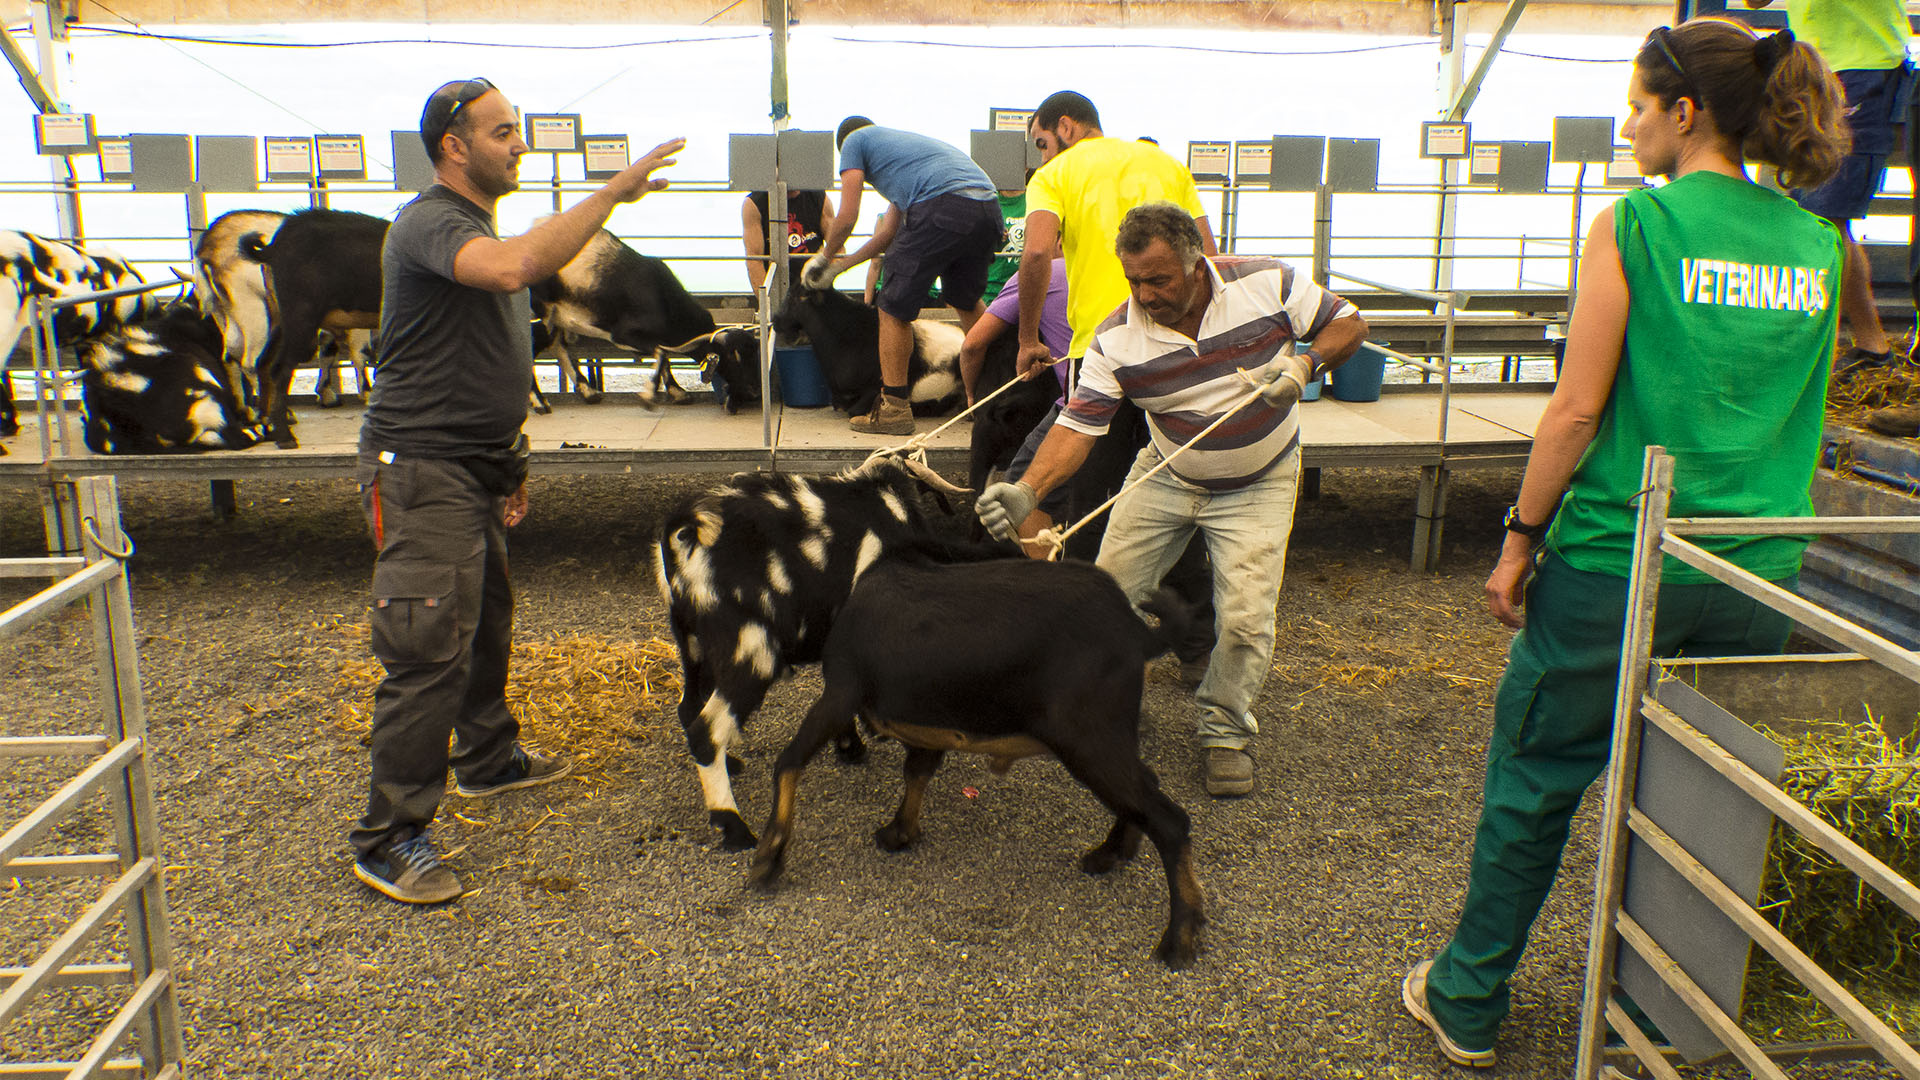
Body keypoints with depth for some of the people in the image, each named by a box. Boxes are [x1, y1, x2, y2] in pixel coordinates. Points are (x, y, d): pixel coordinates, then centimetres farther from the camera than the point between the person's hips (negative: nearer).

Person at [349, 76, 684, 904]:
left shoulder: (477, 229, 17)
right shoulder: (429, 224, -15)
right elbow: (515, 268, -38)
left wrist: (510, 463, 21)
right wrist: (613, 191, -32)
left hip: (474, 467, 10)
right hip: (423, 470, -10)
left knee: (487, 621, 21)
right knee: (428, 652, -10)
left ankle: (488, 758, 40)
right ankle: (388, 838, -2)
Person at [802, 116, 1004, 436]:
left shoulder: (854, 140, 19)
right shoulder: (903, 139, 41)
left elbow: (847, 217, 10)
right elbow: (888, 234, 38)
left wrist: (824, 258, 28)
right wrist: (838, 266, 43)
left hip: (942, 207, -8)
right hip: (990, 209, 8)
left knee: (895, 309, 4)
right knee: (966, 299, 28)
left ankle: (894, 408, 7)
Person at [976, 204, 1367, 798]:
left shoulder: (1266, 283, -19)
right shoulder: (1116, 339, -19)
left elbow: (1347, 323, -6)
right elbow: (1077, 426, -24)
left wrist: (1305, 365, -26)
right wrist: (1026, 491, -40)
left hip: (1257, 486, -1)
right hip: (1165, 477, 2)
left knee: (1245, 618, -12)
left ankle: (1225, 731, 14)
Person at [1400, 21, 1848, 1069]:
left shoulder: (1634, 225, -11)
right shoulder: (1817, 245, 6)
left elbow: (1578, 407, -12)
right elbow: (1799, 417, 15)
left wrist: (1521, 538, -4)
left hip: (1620, 561, -5)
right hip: (1757, 578, 5)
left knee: (1534, 783, 10)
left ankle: (1466, 1004, 22)